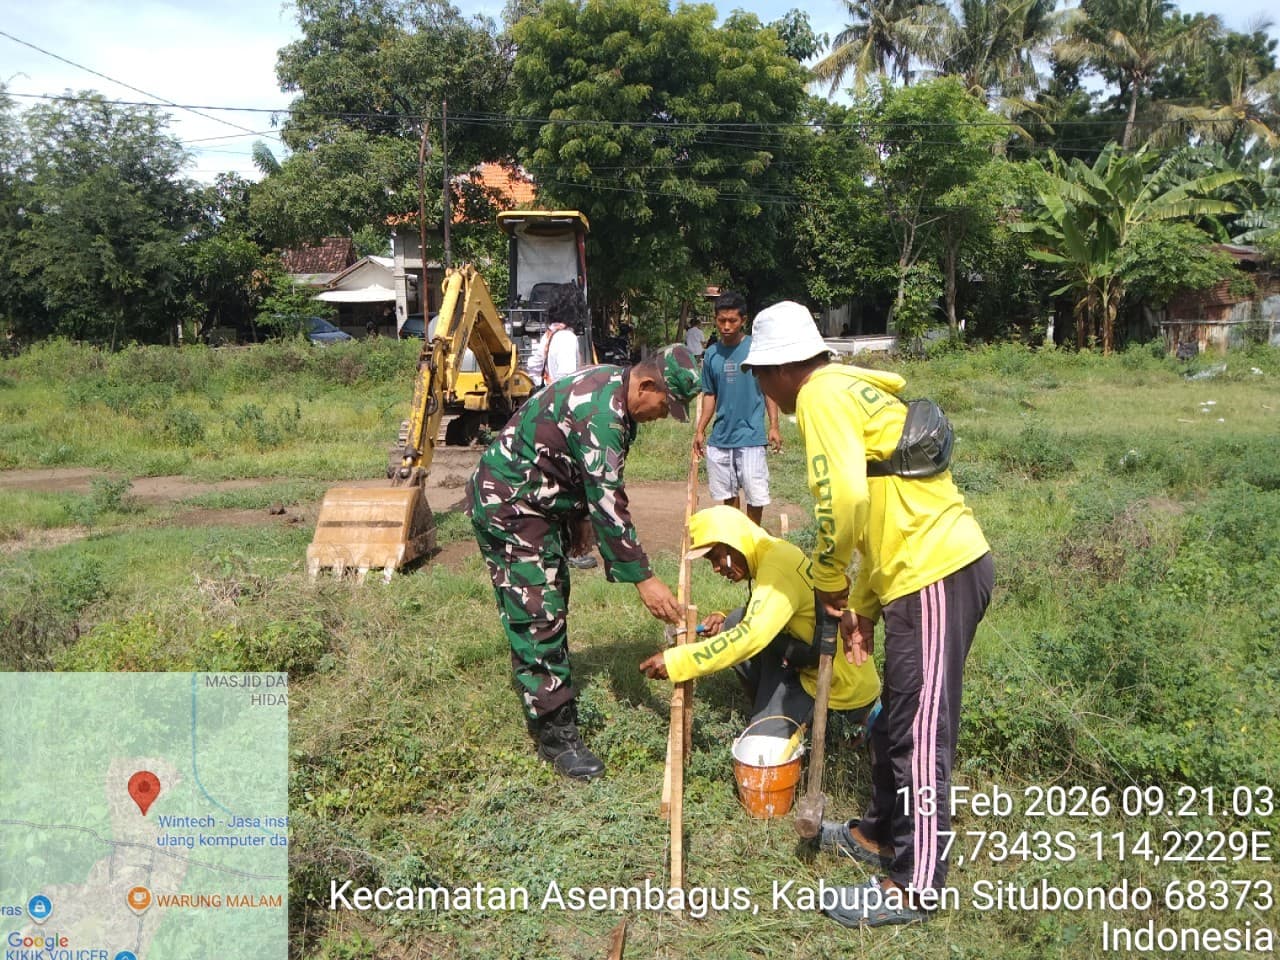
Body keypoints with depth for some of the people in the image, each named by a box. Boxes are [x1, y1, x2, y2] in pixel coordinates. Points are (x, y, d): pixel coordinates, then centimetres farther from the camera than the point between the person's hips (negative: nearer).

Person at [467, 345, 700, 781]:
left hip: (540, 502, 11)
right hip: (507, 504, -11)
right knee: (536, 616, -8)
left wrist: (575, 527, 19)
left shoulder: (612, 386, 2)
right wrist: (643, 580, -25)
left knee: (554, 603, 18)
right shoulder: (601, 414, -29)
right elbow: (608, 504, -30)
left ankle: (556, 700, 33)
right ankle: (555, 735, -1)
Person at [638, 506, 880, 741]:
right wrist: (725, 622, -1)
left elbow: (751, 636, -32)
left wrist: (674, 662, -29)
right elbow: (759, 622, 19)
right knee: (735, 624, 0)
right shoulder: (772, 557, 6)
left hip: (845, 687, -9)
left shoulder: (777, 565, -22)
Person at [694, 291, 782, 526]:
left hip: (751, 435, -4)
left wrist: (774, 426, -7)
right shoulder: (711, 354, 6)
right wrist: (700, 430, 10)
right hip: (720, 437, 4)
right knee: (727, 493, 13)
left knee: (755, 494, -1)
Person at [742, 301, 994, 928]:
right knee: (898, 719, 22)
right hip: (934, 566, 10)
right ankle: (882, 833, 38)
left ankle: (914, 885, 13)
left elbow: (845, 500, -25)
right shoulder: (848, 392, 20)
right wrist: (859, 607, 21)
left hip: (936, 574, -10)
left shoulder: (822, 395, -10)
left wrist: (827, 580, -8)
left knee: (920, 733, 0)